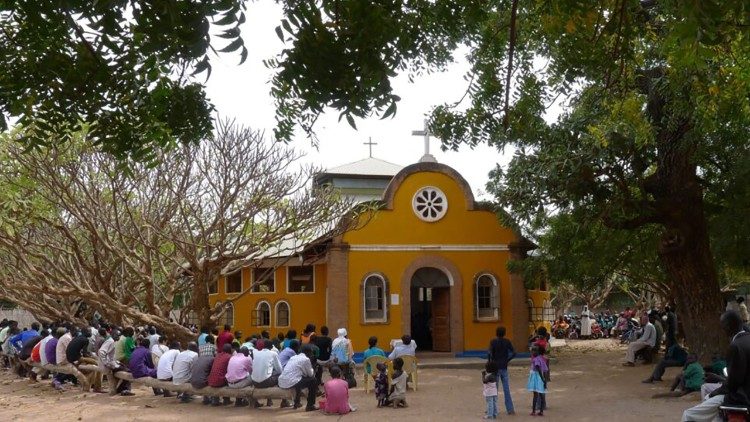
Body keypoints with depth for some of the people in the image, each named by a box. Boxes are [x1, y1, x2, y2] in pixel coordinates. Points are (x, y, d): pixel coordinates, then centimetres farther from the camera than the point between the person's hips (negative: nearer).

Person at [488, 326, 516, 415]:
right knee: (506, 389, 7)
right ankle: (510, 409, 6)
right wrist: (507, 360, 6)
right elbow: (513, 353, -4)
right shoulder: (507, 342, 0)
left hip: (495, 367, -2)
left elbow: (490, 354, -17)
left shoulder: (493, 342, -8)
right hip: (504, 368, 2)